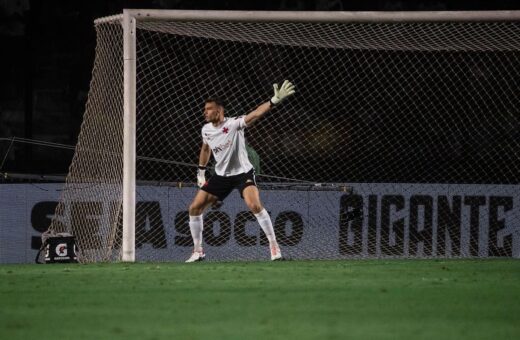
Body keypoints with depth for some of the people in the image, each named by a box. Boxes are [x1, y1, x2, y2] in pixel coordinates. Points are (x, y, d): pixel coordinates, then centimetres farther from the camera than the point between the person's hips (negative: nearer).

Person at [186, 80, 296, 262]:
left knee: (254, 205, -29)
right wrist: (201, 172, 24)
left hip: (243, 172, -6)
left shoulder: (234, 124, -19)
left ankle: (274, 245, -17)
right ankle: (198, 251, 13)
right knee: (195, 207, -2)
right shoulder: (206, 130, -1)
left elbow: (255, 114, -35)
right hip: (221, 176, 6)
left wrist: (275, 100, -50)